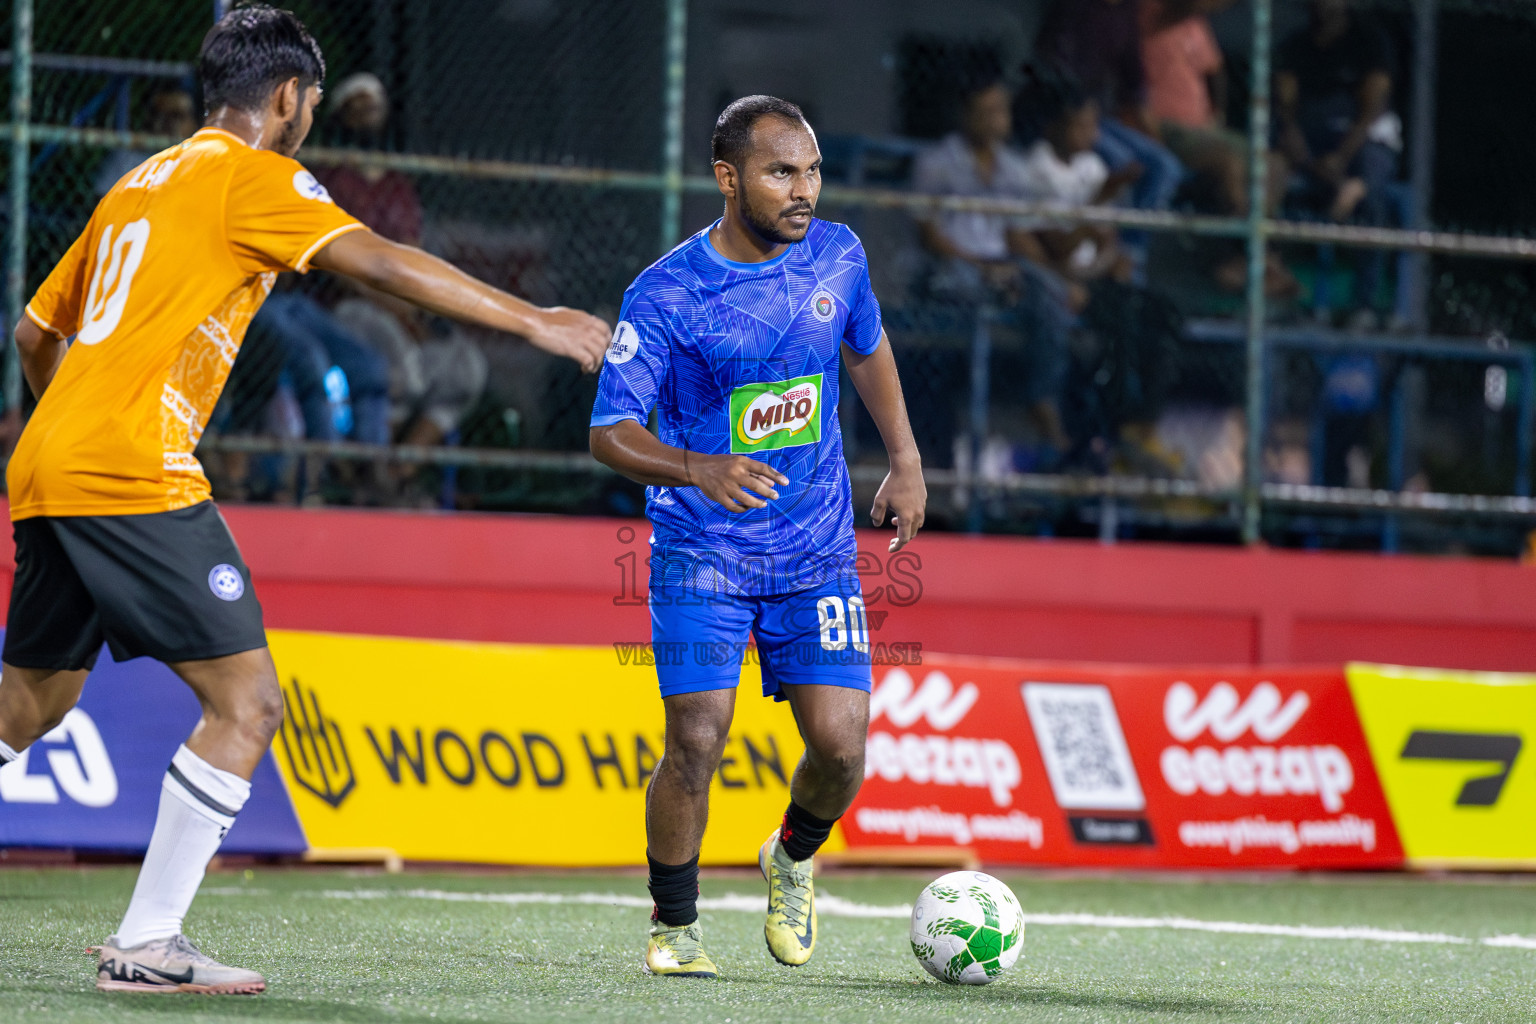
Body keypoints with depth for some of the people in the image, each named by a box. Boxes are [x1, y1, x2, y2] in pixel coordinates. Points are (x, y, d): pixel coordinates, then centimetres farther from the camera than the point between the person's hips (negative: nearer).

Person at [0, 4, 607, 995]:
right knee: (247, 704, -7)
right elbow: (384, 264, -12)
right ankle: (147, 944, -10)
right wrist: (532, 319, -10)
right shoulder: (252, 176, 0)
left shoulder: (139, 184, 24)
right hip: (138, 478, -9)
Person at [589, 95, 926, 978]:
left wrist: (906, 461, 17)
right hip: (702, 553, -3)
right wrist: (700, 468, -33)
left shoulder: (837, 255, -2)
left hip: (818, 551, 3)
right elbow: (610, 432, -15)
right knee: (697, 742, -14)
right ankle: (675, 927, 8)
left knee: (840, 744, -8)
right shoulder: (664, 296, -15)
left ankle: (792, 861, 26)